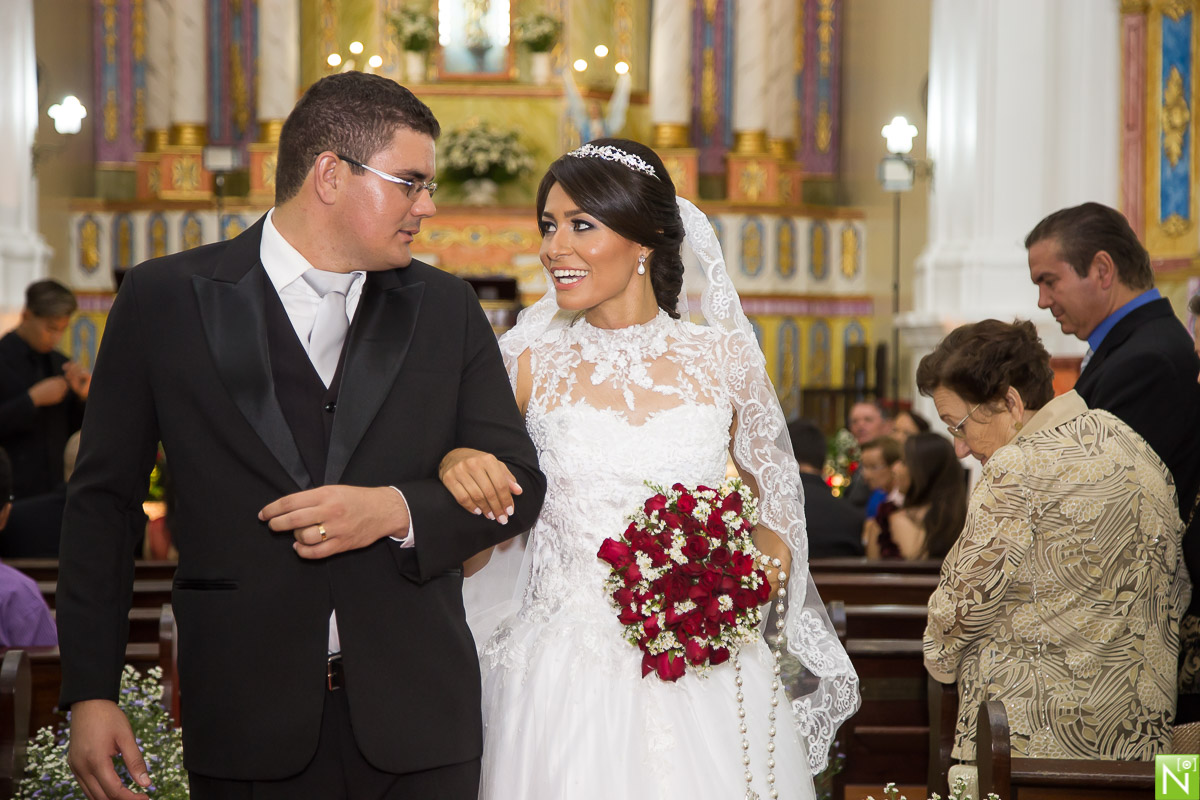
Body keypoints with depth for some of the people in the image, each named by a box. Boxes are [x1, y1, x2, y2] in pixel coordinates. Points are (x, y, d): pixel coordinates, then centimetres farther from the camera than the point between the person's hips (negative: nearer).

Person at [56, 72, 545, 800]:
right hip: (252, 726, -2)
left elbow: (518, 486, 6)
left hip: (418, 720, 2)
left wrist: (395, 511, -13)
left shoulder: (447, 309, 8)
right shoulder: (166, 298, 1)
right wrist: (91, 693, -2)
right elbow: (105, 501, 3)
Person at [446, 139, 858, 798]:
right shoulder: (531, 364, 0)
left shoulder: (724, 360, 1)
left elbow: (765, 508, 15)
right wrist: (454, 466, -13)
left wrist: (770, 554, -6)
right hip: (568, 685, 0)